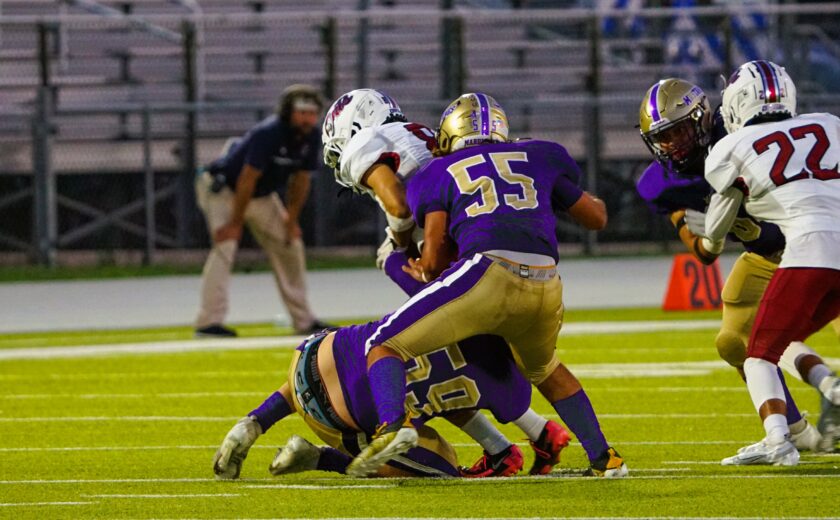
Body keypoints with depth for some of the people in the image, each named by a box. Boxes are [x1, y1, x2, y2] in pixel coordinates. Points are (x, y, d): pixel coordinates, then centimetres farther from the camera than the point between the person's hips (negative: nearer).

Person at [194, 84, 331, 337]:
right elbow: (247, 179, -31)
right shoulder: (267, 134, -33)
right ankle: (209, 321, -30)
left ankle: (304, 320, 19)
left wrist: (291, 221, 2)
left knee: (290, 245, 9)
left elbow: (300, 180, 1)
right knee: (225, 244, -24)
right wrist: (235, 223, -28)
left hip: (262, 196, 8)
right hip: (222, 189, -8)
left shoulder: (311, 137, -10)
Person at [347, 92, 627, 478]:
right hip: (546, 285, 4)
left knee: (384, 346, 7)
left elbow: (435, 256, 6)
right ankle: (603, 458, 29)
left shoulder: (438, 174, 18)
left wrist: (427, 273, 28)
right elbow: (596, 218, 35)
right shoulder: (536, 158, 26)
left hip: (488, 273, -4)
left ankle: (392, 425, -21)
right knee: (542, 367, 35)